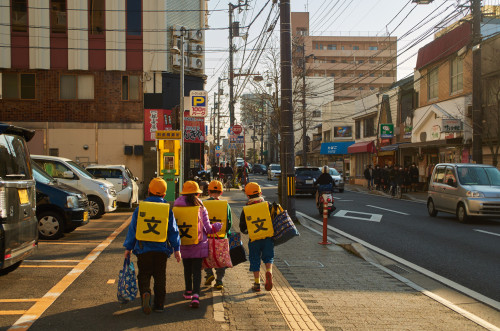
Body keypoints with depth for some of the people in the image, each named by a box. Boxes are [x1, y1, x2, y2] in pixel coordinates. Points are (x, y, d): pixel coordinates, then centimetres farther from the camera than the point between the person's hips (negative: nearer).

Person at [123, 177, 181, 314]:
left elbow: (133, 228, 1)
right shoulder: (167, 209, 1)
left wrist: (128, 247, 9)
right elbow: (173, 230, 2)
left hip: (144, 249, -1)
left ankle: (145, 293, -19)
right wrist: (176, 248, 8)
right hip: (161, 249, 1)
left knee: (144, 275, 8)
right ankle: (159, 304, 13)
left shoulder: (141, 207, -1)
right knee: (160, 277, 11)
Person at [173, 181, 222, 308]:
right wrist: (216, 226, 17)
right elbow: (207, 228, -3)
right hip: (198, 245, -2)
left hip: (183, 245, 2)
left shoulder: (176, 208, -5)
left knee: (187, 269, 19)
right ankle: (195, 295, -14)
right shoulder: (201, 208, -8)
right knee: (197, 270, 1)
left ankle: (188, 292, 36)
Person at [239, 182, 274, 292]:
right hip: (268, 238, 0)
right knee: (268, 257, 13)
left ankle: (257, 284, 12)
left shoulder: (245, 210, -1)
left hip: (254, 240, 0)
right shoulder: (267, 205, -2)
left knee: (255, 261, 11)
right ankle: (269, 272, -15)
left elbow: (242, 227, 5)